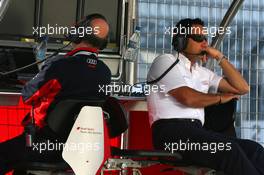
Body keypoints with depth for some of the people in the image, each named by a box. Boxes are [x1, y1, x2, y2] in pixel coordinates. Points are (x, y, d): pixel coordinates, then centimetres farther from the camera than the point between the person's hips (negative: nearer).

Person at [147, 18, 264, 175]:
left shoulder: (203, 72, 25)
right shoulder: (165, 61, 6)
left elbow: (242, 88, 22)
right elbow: (188, 98, -8)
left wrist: (220, 57, 18)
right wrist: (220, 97, 8)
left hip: (196, 132, 7)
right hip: (171, 132, -7)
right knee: (228, 148, -32)